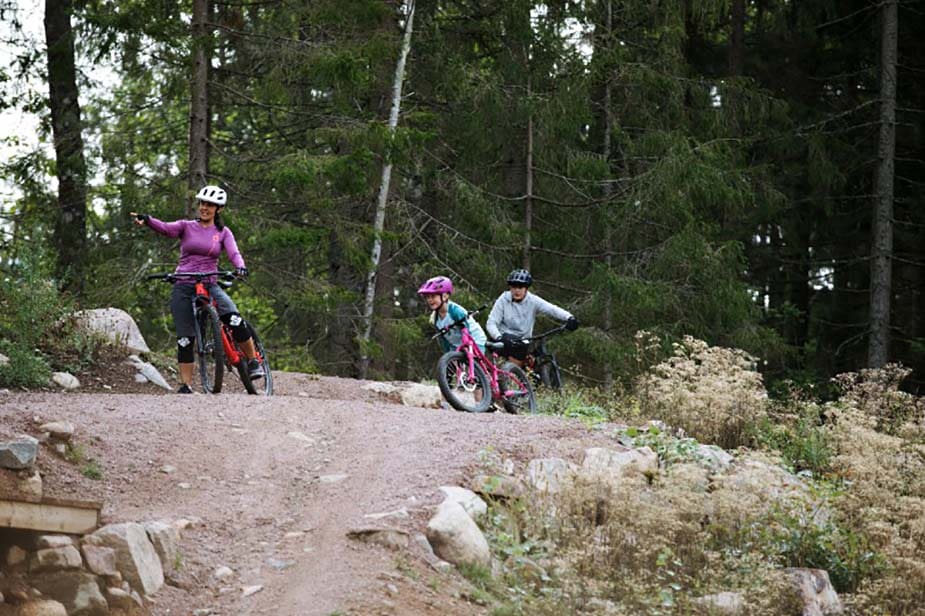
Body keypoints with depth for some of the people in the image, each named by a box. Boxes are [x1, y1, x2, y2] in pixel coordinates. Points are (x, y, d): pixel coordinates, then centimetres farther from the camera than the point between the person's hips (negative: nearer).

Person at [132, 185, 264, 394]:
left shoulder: (223, 233, 9)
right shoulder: (187, 227, 5)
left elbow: (233, 253, -7)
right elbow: (166, 228, -13)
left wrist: (240, 267, -30)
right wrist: (147, 220, -35)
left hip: (209, 285, 0)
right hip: (183, 286, 0)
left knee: (235, 320, -22)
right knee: (185, 338, -4)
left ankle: (253, 362, -5)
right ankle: (185, 384, 4)